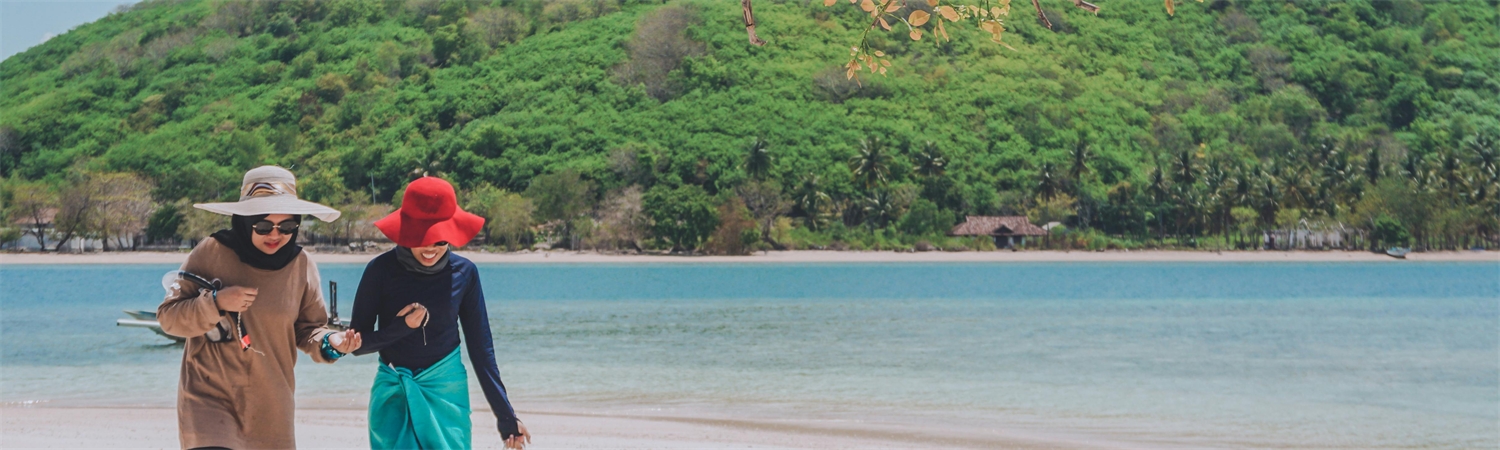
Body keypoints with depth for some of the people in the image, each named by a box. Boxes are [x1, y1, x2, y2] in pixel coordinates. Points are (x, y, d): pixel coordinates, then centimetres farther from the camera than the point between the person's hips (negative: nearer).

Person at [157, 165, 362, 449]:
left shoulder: (301, 265, -1)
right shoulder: (211, 253, -10)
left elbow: (309, 329, 8)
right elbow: (168, 317, -6)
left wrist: (330, 343, -14)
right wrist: (215, 303, -22)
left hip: (270, 408, 3)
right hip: (209, 396, -3)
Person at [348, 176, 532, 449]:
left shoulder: (464, 273, -3)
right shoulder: (382, 270, -8)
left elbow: (481, 348, 2)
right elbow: (358, 343, -3)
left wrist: (505, 415, 1)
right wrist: (400, 327, -21)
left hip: (447, 392, 1)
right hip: (394, 396, -1)